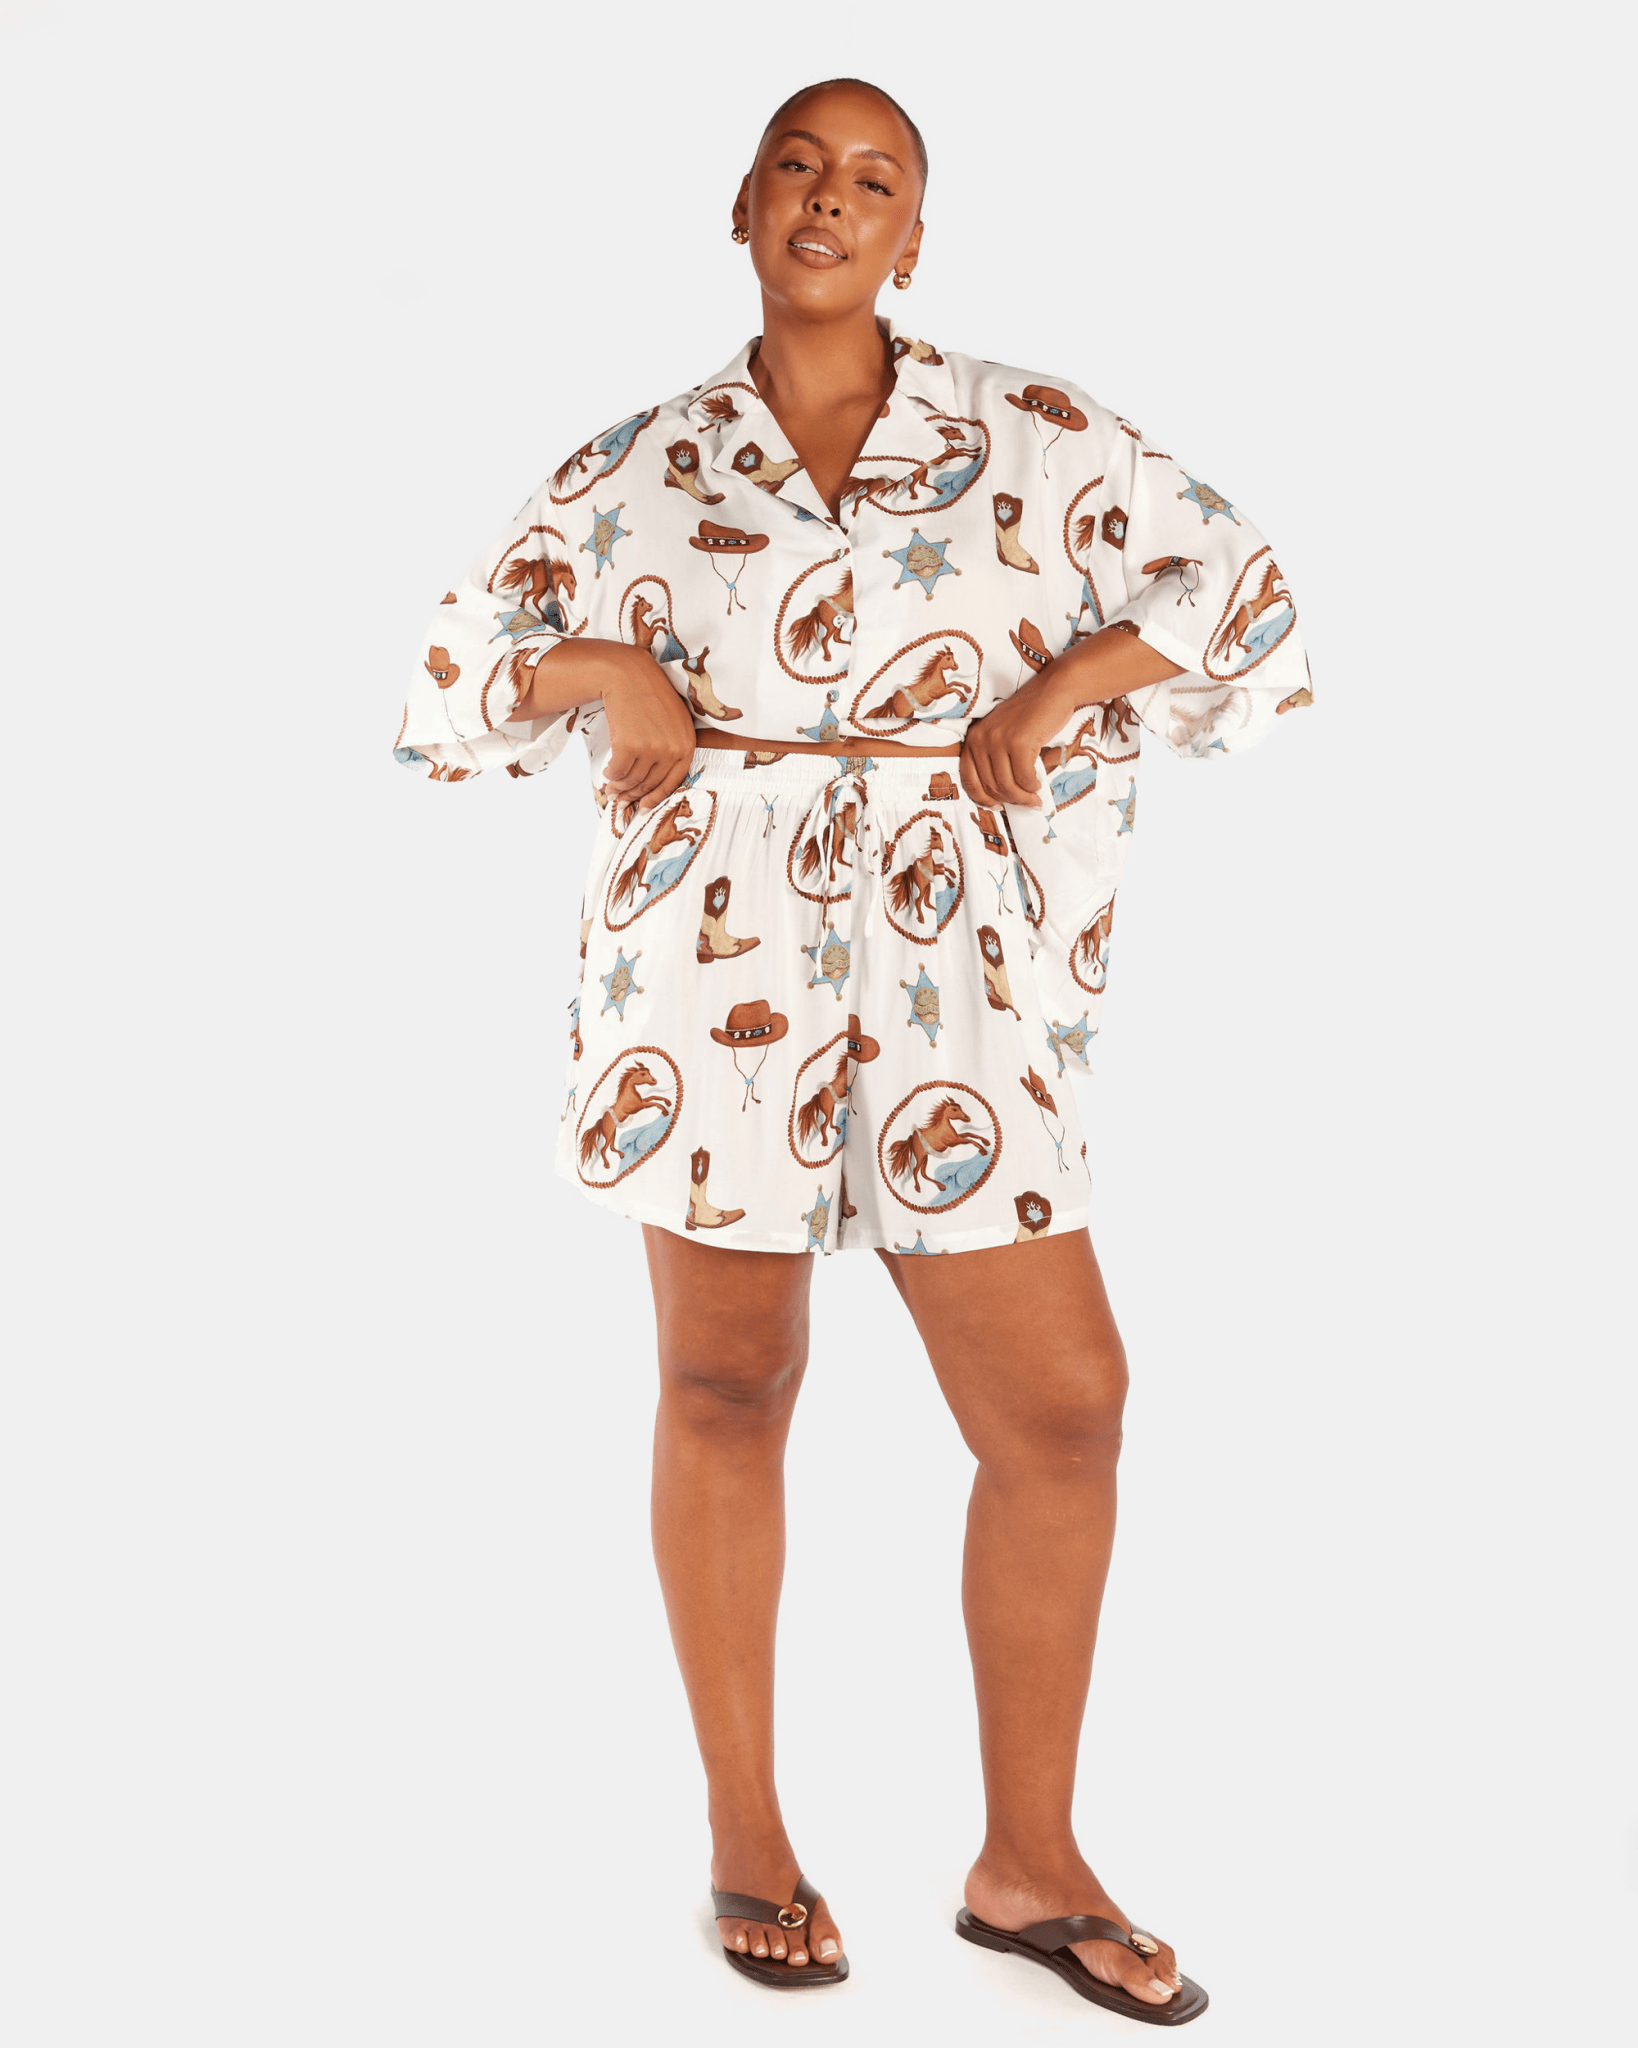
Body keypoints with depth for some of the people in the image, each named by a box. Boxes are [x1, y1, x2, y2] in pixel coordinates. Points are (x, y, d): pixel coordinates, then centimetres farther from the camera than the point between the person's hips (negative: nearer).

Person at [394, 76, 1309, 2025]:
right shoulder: (641, 466, 8)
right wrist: (599, 668, -5)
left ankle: (1028, 1860, 15)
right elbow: (459, 655, 14)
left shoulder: (1025, 433, 7)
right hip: (709, 953, 0)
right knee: (725, 1383, 5)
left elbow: (1229, 577, 10)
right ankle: (744, 1829, 22)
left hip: (938, 963, 1)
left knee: (1063, 1403, -2)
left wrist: (1057, 690, -3)